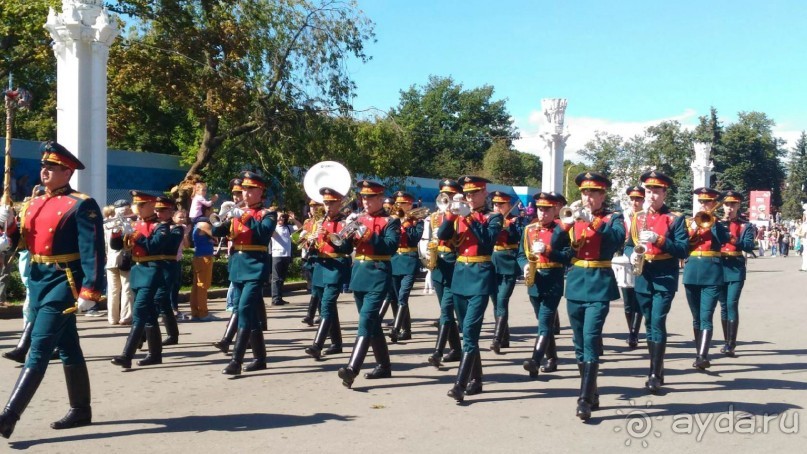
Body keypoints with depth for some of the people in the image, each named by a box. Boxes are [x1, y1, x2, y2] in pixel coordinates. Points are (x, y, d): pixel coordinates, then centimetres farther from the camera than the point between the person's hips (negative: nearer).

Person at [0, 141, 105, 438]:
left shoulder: (82, 205, -11)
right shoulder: (33, 204, 13)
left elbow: (93, 251, -16)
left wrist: (90, 290, -23)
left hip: (63, 283, -8)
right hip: (38, 281, 8)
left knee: (39, 350, -9)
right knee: (68, 349, 14)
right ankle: (81, 410, 24)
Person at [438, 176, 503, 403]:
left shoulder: (493, 217, -1)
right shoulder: (460, 216, 12)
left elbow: (487, 241, -18)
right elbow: (442, 235, -2)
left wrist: (470, 218, -19)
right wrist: (452, 213, -15)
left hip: (481, 276, -6)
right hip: (460, 275, 6)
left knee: (470, 330, -15)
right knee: (468, 331, 11)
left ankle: (460, 384, -19)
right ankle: (476, 380, 21)